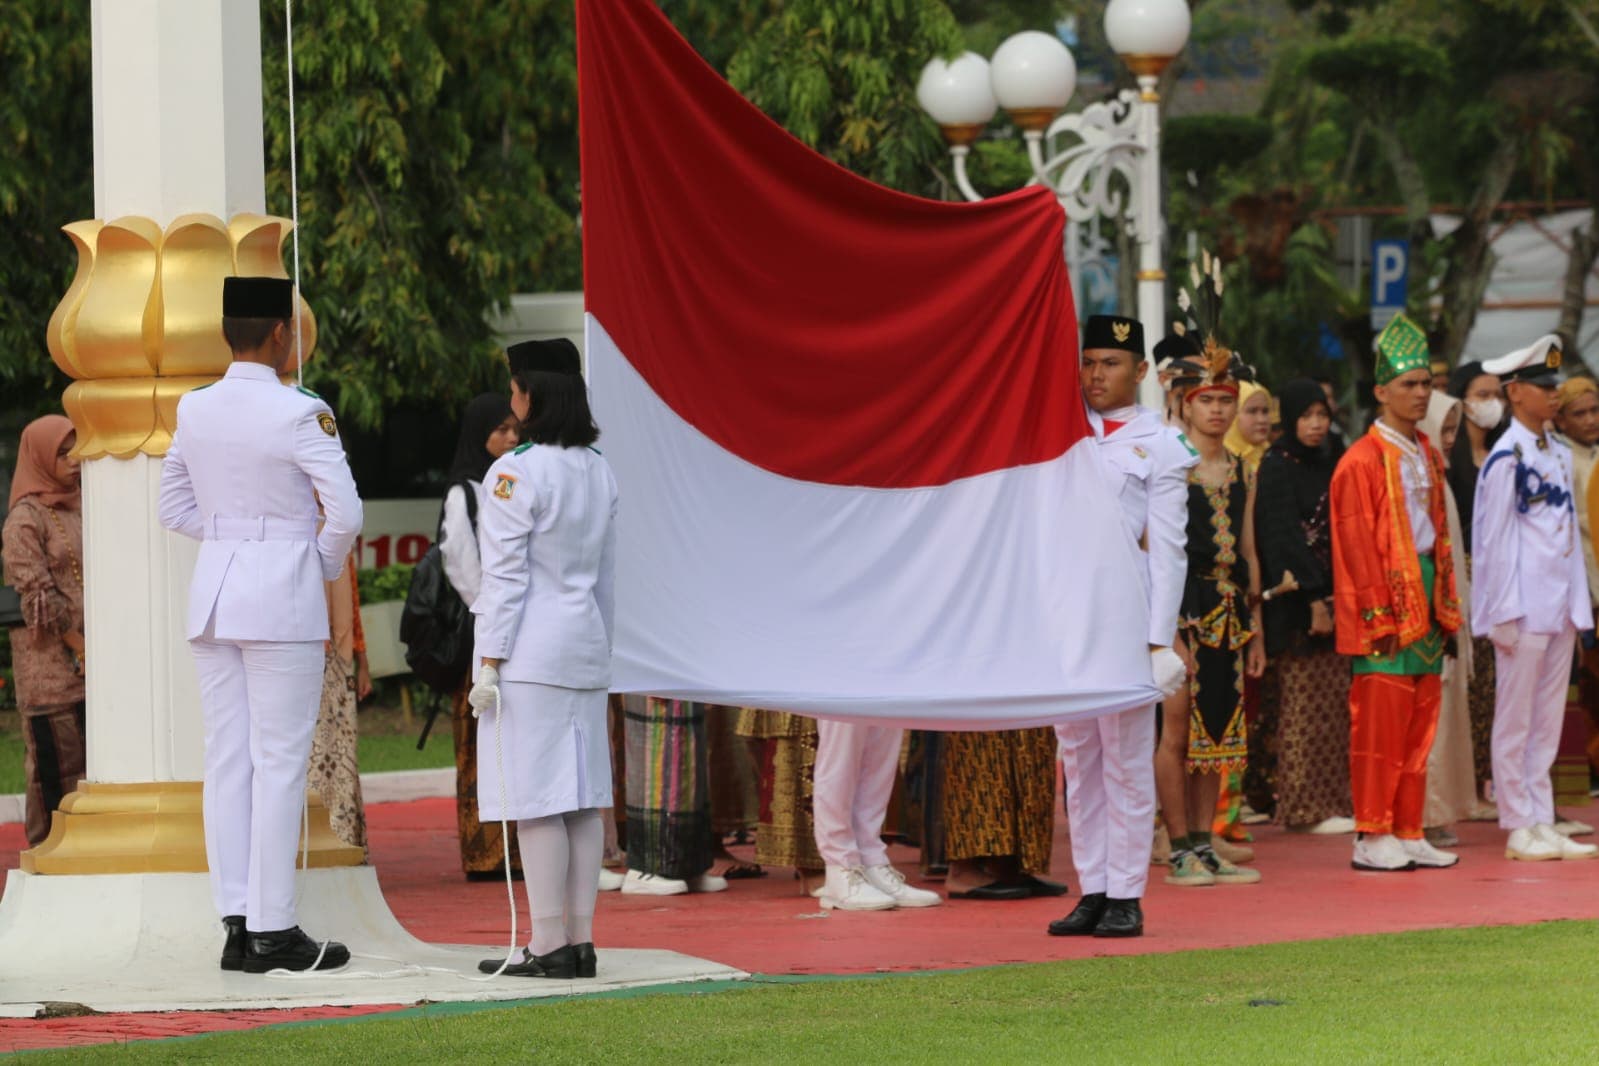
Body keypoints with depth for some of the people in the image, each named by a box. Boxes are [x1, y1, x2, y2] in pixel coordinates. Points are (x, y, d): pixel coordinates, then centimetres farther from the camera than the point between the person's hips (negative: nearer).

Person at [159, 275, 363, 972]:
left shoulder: (194, 411, 7)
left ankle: (237, 924, 7)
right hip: (283, 598, -6)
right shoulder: (300, 413, -12)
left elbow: (175, 509, 16)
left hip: (214, 597, 6)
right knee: (279, 763, -3)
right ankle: (273, 932, -3)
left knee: (226, 761, 7)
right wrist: (327, 566, 3)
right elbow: (345, 513, -15)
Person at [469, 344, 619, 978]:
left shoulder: (516, 472, -12)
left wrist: (489, 663, -11)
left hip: (528, 654, -8)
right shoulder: (600, 473, 11)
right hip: (585, 648, 8)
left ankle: (549, 943, -7)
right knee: (583, 798, 7)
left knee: (535, 802, -6)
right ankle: (581, 939, 9)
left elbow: (506, 576, -14)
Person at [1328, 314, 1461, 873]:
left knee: (1419, 721, 8)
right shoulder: (1363, 460, -8)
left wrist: (1445, 605, 13)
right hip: (1386, 606, -8)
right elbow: (1357, 541, -12)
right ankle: (1372, 838, -3)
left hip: (1424, 600, 8)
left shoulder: (1427, 457, 15)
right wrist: (1378, 614, -16)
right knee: (1380, 718, -6)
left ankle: (1408, 833, 12)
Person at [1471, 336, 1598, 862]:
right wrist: (1505, 613, -15)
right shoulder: (1506, 459, -9)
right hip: (1524, 610, -8)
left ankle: (1542, 824, 13)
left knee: (1548, 722, 10)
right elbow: (1496, 539, -11)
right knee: (1515, 721, -1)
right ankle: (1519, 830, 2)